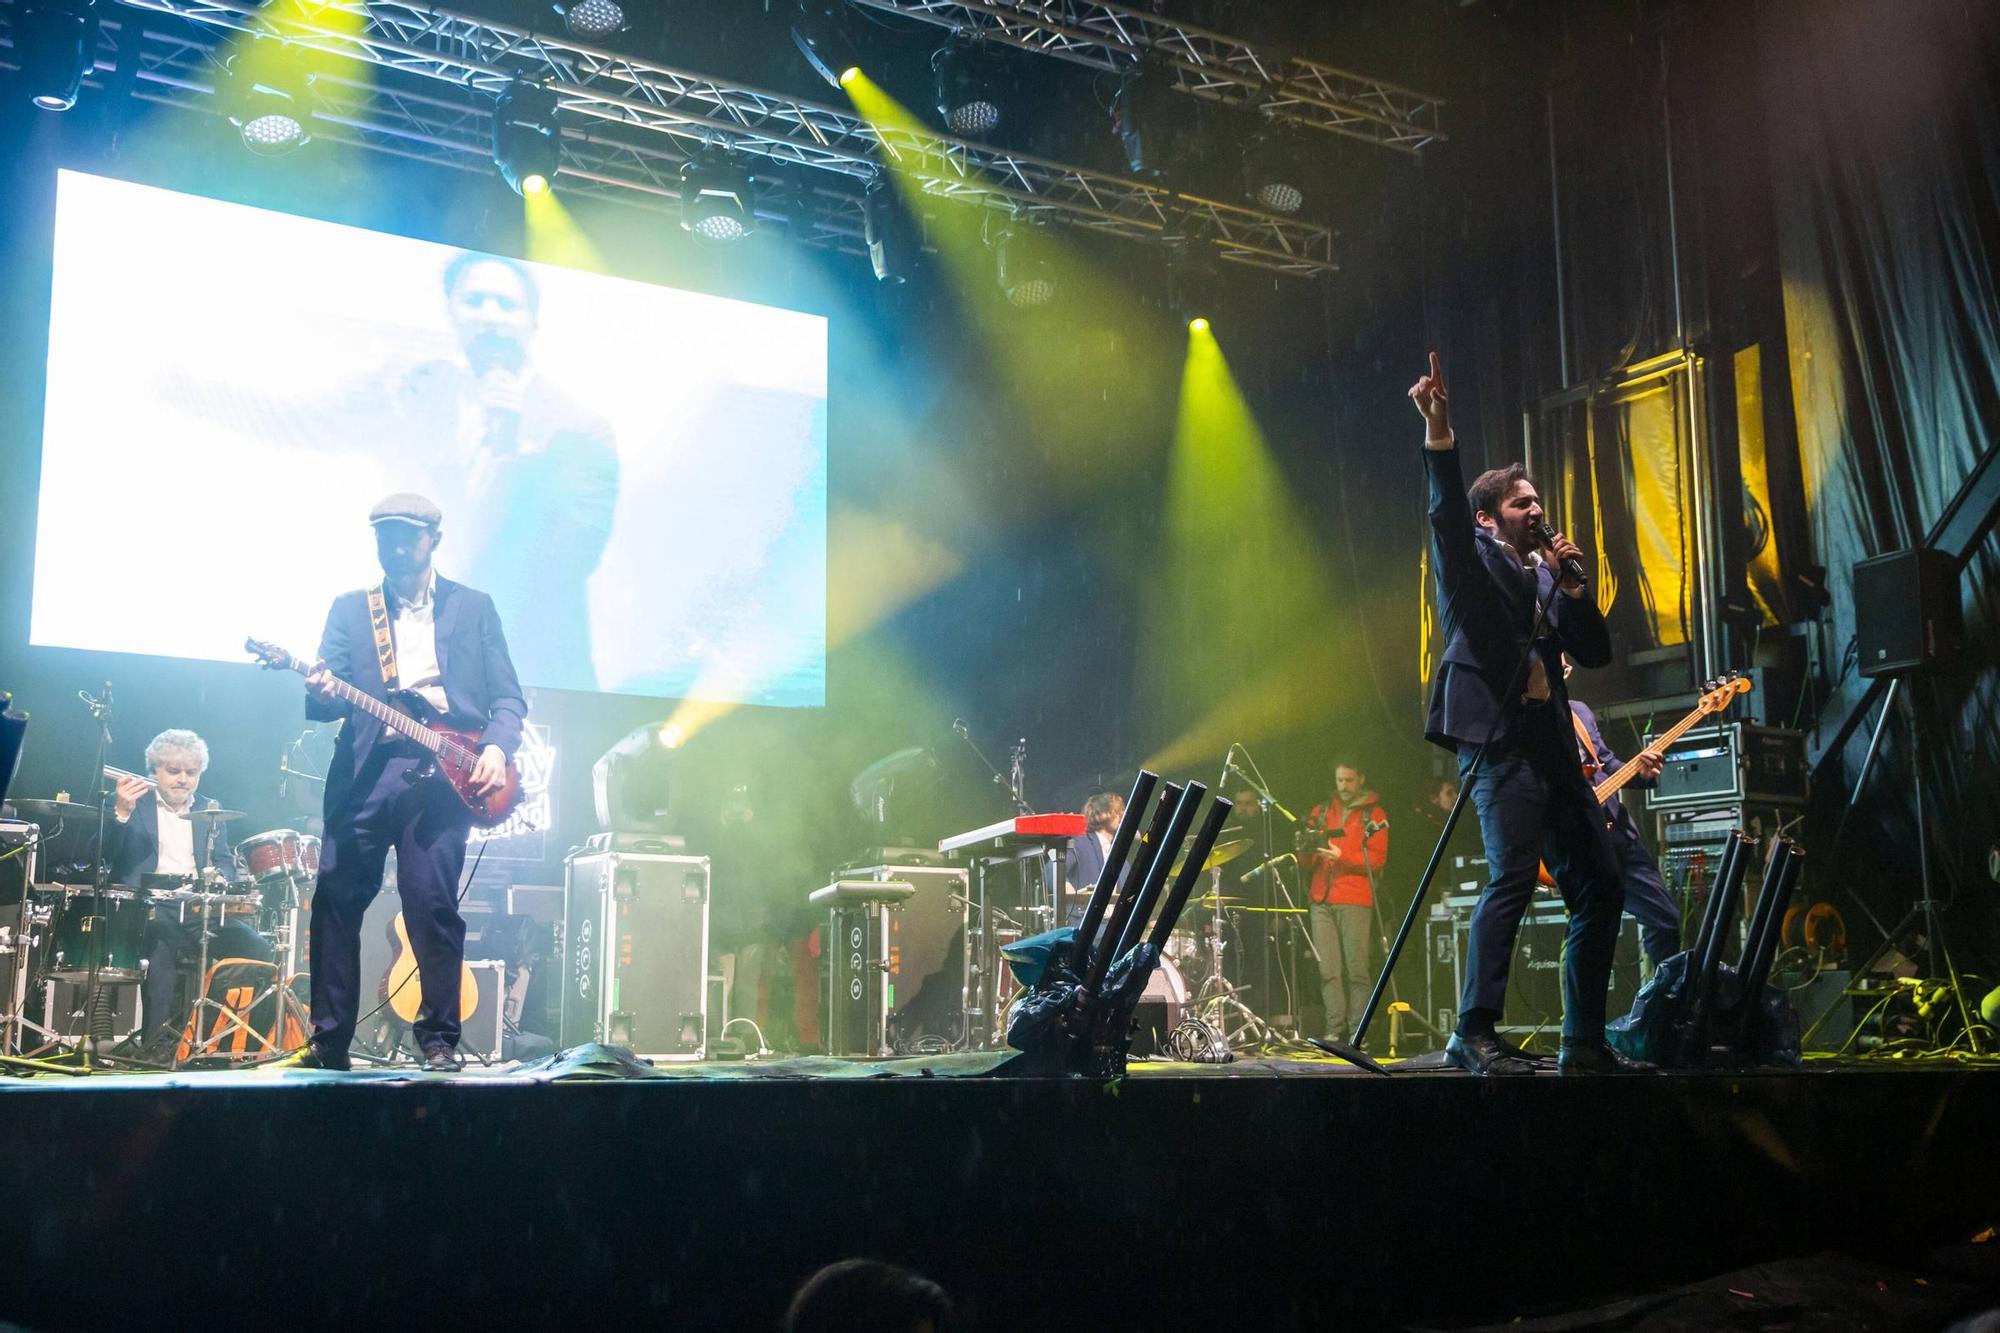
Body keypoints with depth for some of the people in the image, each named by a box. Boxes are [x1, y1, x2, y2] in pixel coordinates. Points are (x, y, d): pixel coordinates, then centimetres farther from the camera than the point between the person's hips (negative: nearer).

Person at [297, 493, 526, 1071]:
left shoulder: (474, 607, 12)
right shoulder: (349, 608, 15)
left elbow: (508, 697, 9)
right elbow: (326, 702, 6)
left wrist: (496, 747, -10)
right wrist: (322, 694, -18)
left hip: (444, 770, -2)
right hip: (365, 769, 2)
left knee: (432, 904, -9)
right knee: (335, 902, -2)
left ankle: (439, 1040, 3)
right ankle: (329, 1040, 8)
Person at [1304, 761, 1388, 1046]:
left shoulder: (1373, 815, 7)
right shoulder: (1321, 812, 19)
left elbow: (1376, 860, -2)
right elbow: (1310, 859, 20)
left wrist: (1341, 856, -15)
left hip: (1355, 901, -3)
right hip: (1322, 900, 4)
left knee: (1357, 968, -8)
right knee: (1328, 970, -3)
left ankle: (1358, 1031, -5)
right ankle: (1334, 1030, -2)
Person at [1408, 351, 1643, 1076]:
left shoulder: (1545, 574, 25)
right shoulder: (1473, 558, 6)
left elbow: (1594, 650, 19)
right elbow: (1447, 516, -16)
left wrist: (1571, 584, 5)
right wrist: (1439, 439, -30)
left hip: (1550, 745, 8)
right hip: (1496, 738, -8)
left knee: (1598, 886, 5)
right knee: (1513, 874, -21)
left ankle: (1584, 1042, 11)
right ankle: (1475, 1033, -19)